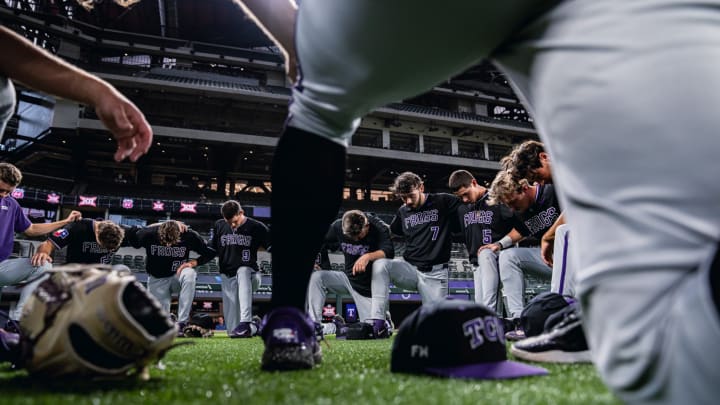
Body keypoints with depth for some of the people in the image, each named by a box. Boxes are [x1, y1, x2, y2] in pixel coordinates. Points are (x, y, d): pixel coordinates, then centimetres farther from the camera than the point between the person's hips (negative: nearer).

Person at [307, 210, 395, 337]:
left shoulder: (379, 228, -19)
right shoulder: (337, 226, -9)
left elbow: (389, 252, -34)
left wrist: (368, 257, -50)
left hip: (370, 286, -3)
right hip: (348, 279, 3)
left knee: (381, 263, -34)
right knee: (316, 276, -17)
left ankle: (378, 319, -29)